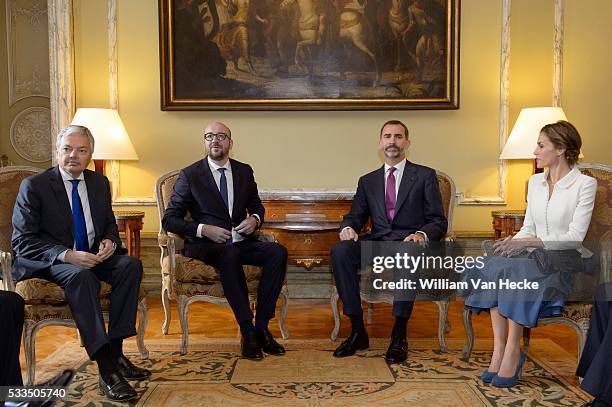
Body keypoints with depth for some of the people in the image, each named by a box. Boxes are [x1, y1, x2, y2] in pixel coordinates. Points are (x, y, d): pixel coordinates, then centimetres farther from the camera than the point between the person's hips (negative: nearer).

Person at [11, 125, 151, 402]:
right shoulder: (33, 186, -7)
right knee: (81, 275, -36)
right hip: (47, 263, -5)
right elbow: (22, 241, -11)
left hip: (92, 256, 6)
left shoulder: (100, 183, 9)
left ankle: (116, 352, -20)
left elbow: (110, 224, 20)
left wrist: (109, 241, -6)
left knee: (132, 265, -22)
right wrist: (66, 255, -26)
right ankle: (107, 369, -38)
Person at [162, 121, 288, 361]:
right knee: (230, 255, -38)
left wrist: (255, 219, 1)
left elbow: (256, 205, 26)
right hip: (206, 245, -4)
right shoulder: (189, 175, 3)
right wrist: (203, 229, -16)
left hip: (242, 242, 4)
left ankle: (262, 327, -20)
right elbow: (169, 219, 0)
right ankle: (248, 332, -31)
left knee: (278, 252, -25)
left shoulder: (244, 171, 14)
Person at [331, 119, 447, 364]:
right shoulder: (367, 181, 21)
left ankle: (399, 335, -27)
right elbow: (356, 216, 15)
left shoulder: (425, 176, 11)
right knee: (340, 250, -27)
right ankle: (357, 331, -22)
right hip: (376, 242, 3)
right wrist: (348, 228, -10)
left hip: (409, 243, -3)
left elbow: (438, 222, 5)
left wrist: (422, 235, -18)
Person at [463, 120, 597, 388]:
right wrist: (514, 241, -6)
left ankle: (512, 351, -27)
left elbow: (575, 236, -11)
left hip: (566, 257, -5)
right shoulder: (535, 181, 16)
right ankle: (499, 350, -28)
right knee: (495, 264, -28)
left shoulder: (584, 184, -3)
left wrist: (532, 241, -20)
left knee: (517, 269, -35)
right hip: (534, 254, 5)